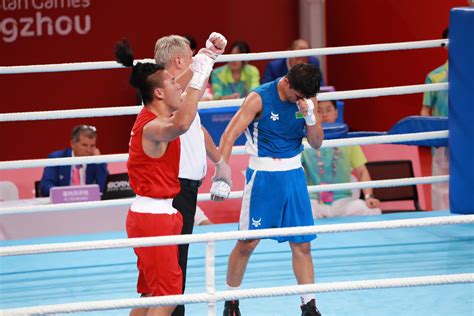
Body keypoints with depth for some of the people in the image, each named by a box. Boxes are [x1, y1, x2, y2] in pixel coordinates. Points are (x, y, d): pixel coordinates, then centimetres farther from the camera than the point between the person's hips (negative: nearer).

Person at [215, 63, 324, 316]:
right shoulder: (259, 98, -13)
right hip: (263, 174, -4)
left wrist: (309, 117, -16)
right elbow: (229, 136, -16)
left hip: (293, 174, 4)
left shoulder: (307, 99, 1)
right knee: (248, 242, 1)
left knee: (302, 244, 3)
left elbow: (316, 143, 4)